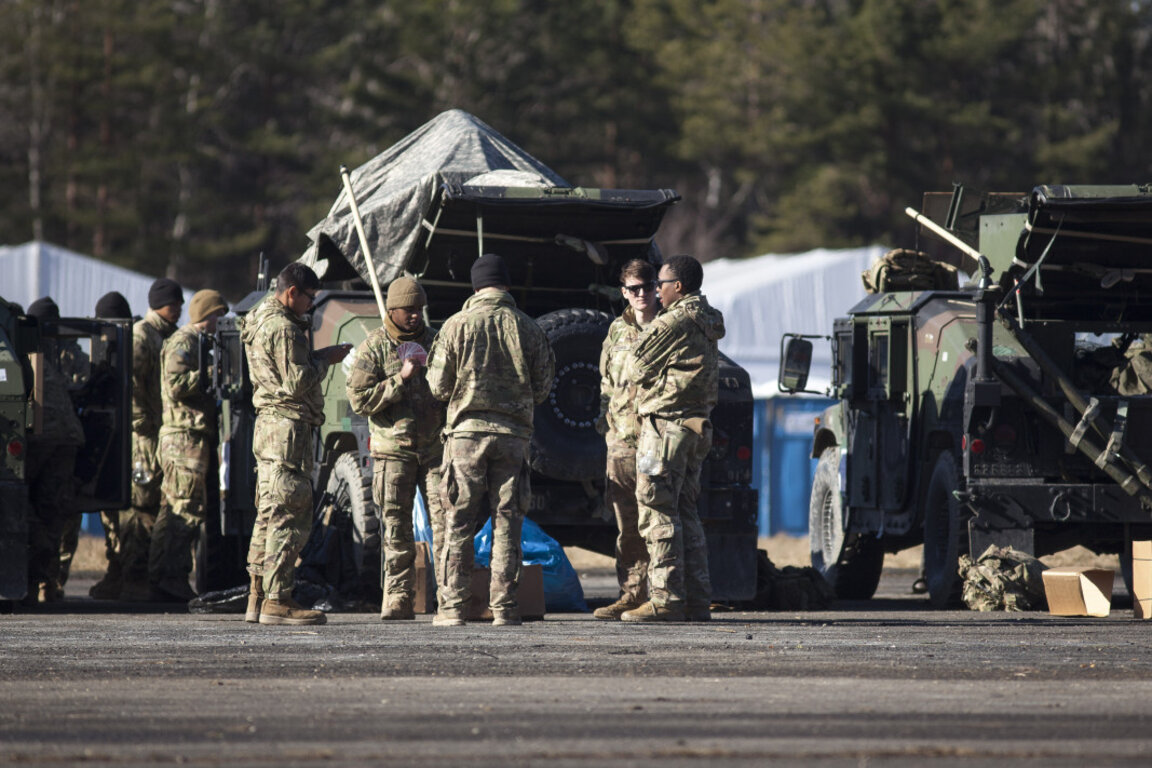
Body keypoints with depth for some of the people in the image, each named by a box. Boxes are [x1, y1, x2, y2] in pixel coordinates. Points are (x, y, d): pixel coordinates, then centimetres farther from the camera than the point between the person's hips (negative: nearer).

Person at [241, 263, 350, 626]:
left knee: (270, 513, 14)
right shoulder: (282, 328, -15)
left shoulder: (262, 320, 17)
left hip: (268, 425, 11)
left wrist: (319, 356, 13)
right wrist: (325, 360, -6)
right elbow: (297, 382, -20)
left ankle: (258, 597, 15)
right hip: (287, 428, -11)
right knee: (290, 515, -9)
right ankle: (277, 600, -11)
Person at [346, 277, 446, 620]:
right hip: (393, 448, -2)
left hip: (435, 447, 2)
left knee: (445, 523, -7)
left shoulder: (434, 340, 10)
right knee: (397, 530, -1)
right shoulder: (373, 347, 0)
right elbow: (360, 399, -9)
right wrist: (401, 380, -16)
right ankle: (398, 600, 3)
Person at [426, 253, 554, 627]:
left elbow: (439, 385, -1)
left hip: (467, 430, -2)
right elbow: (542, 388, 7)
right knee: (507, 523, 4)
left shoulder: (458, 325, -3)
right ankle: (504, 607, 1)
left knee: (458, 524, 2)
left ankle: (453, 606, -1)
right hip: (513, 432, 2)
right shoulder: (527, 328, 3)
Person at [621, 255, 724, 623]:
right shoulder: (706, 324, 16)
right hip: (697, 425, 9)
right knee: (685, 514, 12)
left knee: (658, 512, -8)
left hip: (666, 423, -9)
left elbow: (636, 369, -8)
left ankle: (666, 599, -12)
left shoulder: (673, 323, -13)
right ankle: (697, 601, 10)